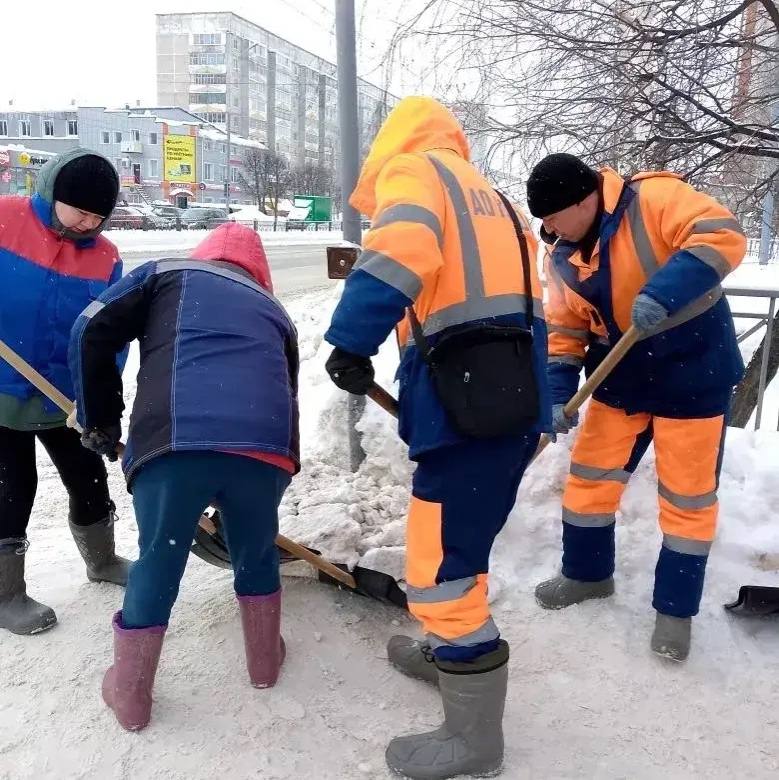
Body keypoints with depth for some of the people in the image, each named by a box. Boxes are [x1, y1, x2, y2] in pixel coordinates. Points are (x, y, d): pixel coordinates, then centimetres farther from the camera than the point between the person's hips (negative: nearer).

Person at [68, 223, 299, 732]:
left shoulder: (169, 273, 26)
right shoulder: (274, 312, 33)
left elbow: (92, 332, 14)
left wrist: (100, 421, 24)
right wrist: (272, 456, 44)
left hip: (174, 442, -2)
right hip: (265, 445, 2)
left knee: (158, 562, 18)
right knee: (257, 552, 27)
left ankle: (130, 694, 33)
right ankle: (265, 660, 45)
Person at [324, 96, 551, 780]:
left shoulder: (413, 170, 3)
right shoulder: (490, 198, 29)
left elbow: (402, 250, -20)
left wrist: (352, 342, -16)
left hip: (469, 401, -9)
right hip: (514, 390, 10)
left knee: (441, 565, -1)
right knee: (451, 541, 25)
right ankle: (451, 653, 43)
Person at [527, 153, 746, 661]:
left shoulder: (653, 199, -18)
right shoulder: (563, 259, 1)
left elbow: (724, 236, -28)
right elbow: (565, 333, 4)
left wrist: (663, 293, -41)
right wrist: (558, 394, -8)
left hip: (693, 373, -6)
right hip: (622, 379, 6)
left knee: (688, 496, 3)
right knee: (590, 478, 10)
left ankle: (676, 609, 20)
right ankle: (588, 574, 33)